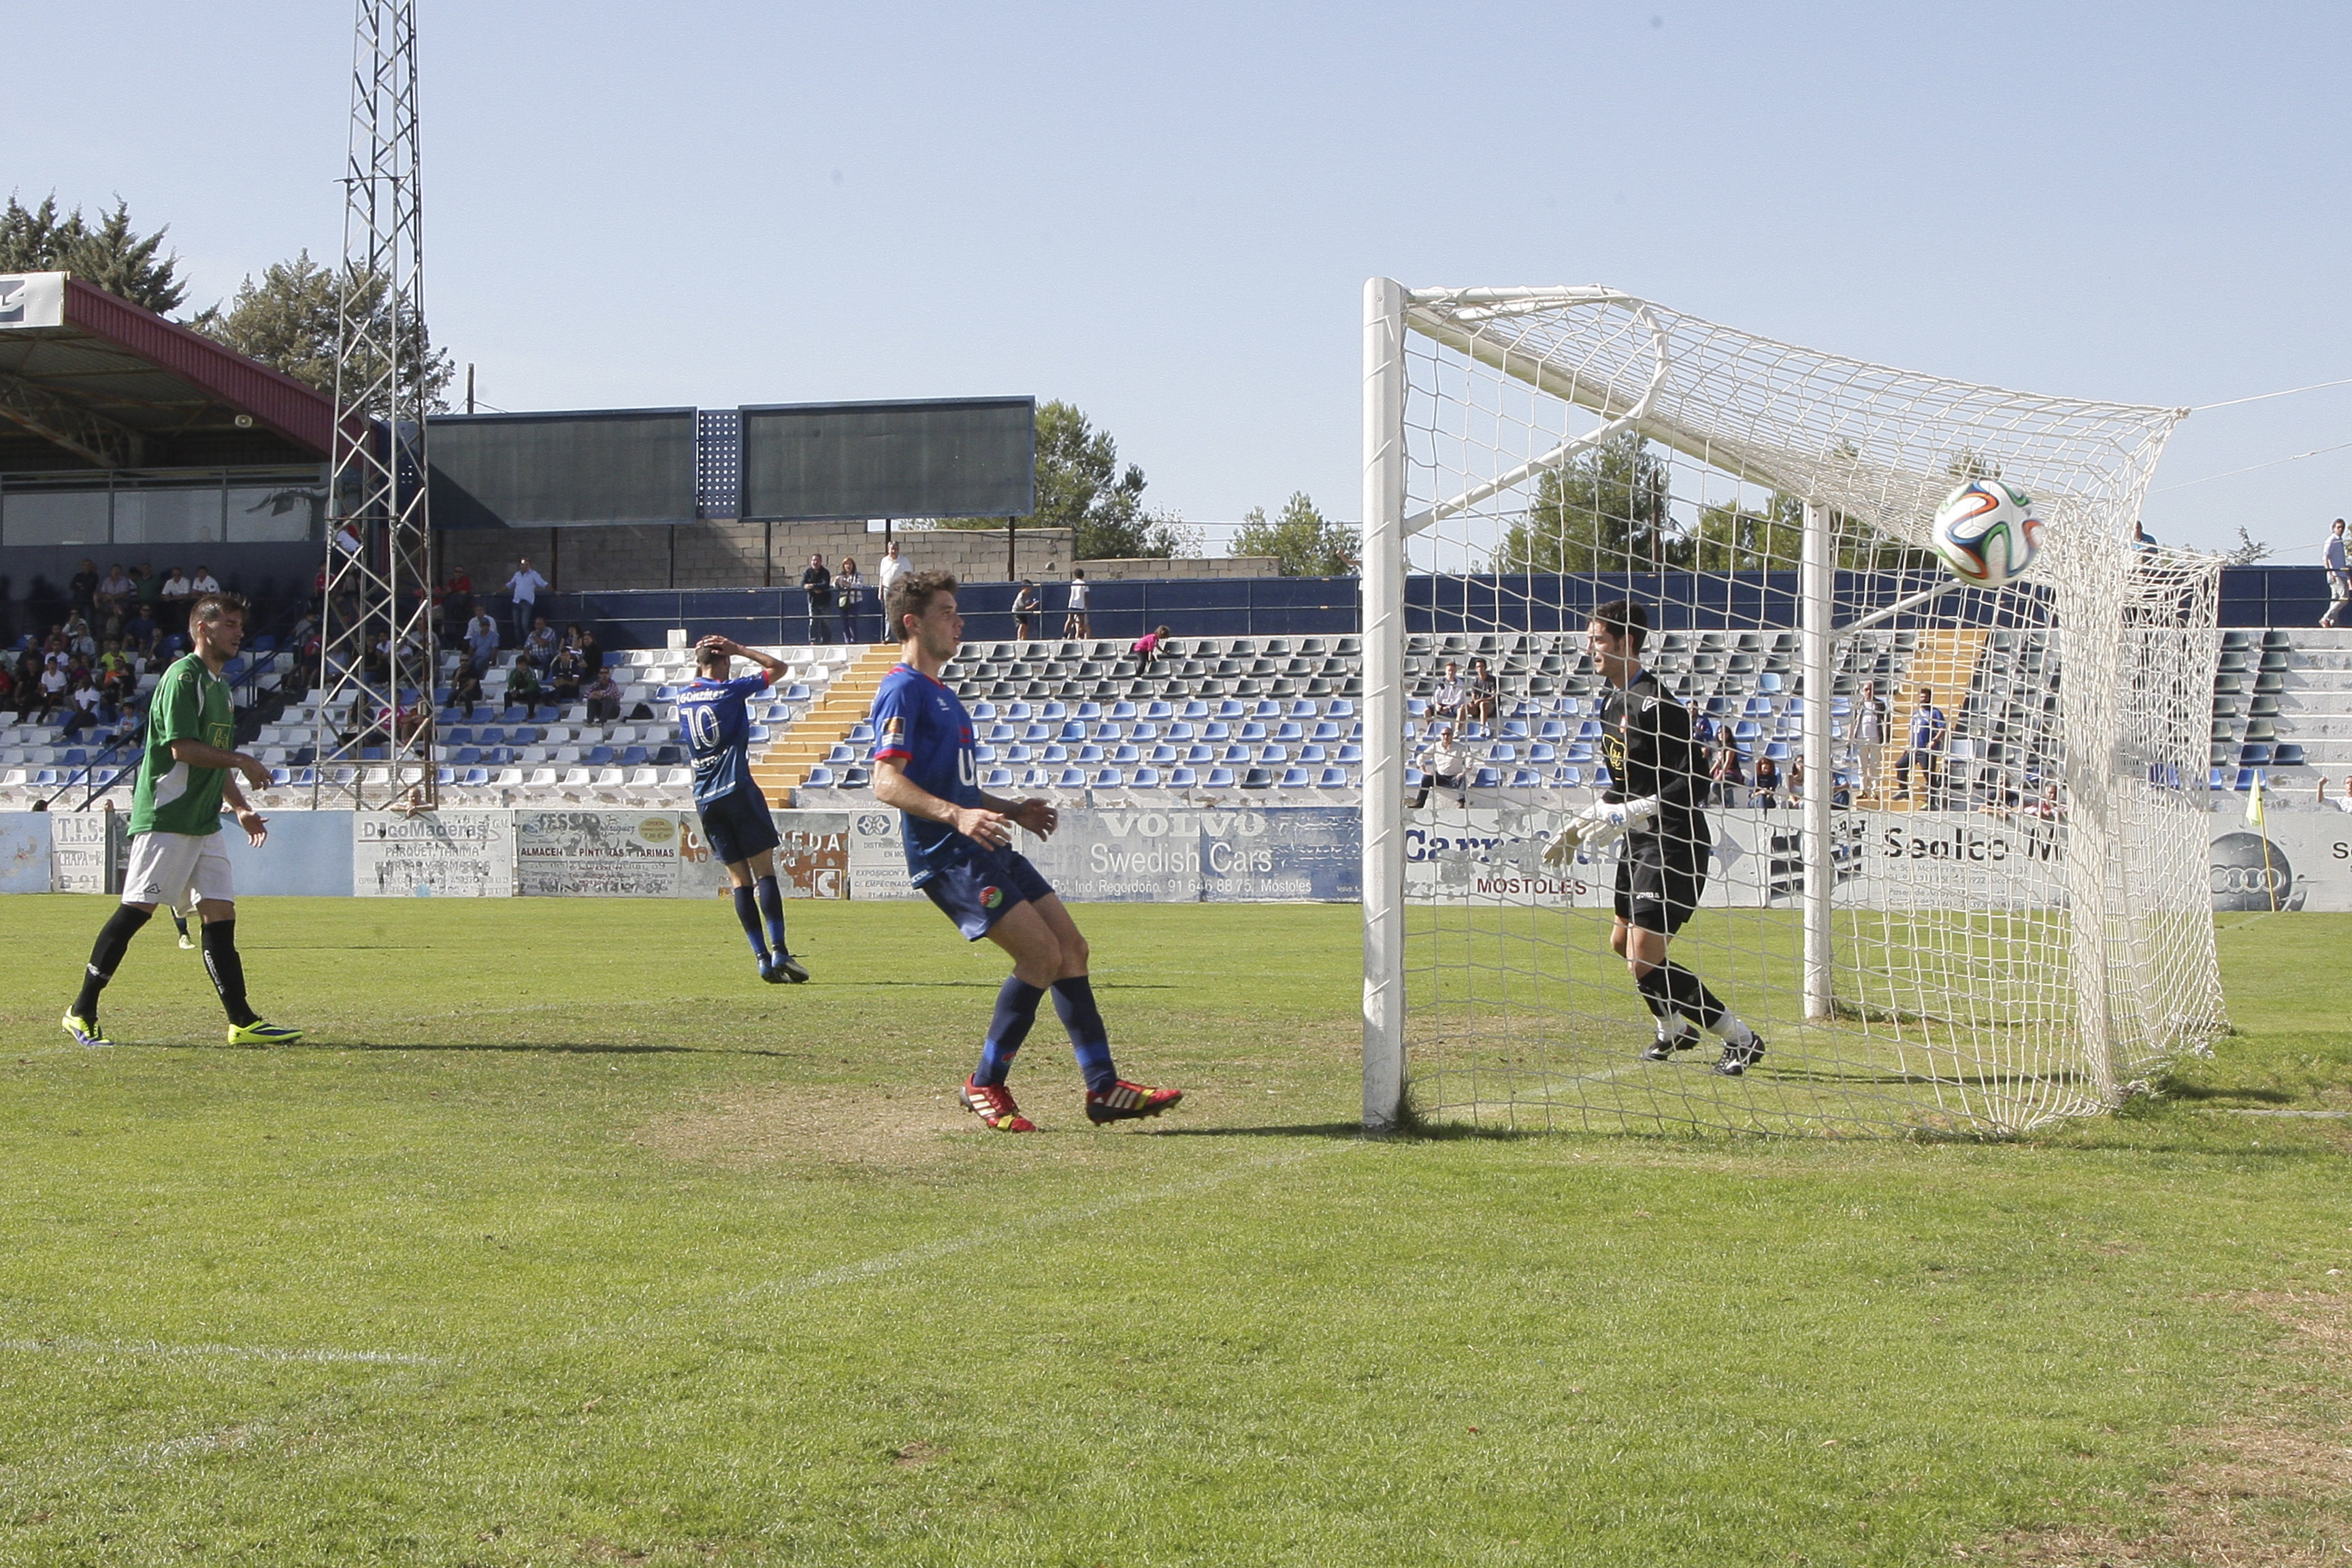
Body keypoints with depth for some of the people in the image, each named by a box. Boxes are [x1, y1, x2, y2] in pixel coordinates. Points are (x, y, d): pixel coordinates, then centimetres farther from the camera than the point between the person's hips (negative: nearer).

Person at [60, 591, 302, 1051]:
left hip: (203, 823, 9)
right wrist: (242, 762, -12)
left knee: (221, 913, 2)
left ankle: (243, 1022, 0)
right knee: (135, 910, -7)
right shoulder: (183, 676, -10)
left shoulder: (219, 685, 20)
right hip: (165, 818, -9)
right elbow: (183, 749, -19)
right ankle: (81, 1012, 1)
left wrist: (241, 809, 17)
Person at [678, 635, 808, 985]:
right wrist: (739, 650, 6)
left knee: (739, 877, 5)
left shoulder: (682, 699, 12)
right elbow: (778, 667, 4)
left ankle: (762, 956, -2)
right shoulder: (730, 691, -4)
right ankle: (778, 951, -17)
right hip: (737, 791, -5)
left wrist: (701, 662, 27)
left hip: (704, 799, 5)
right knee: (764, 870, -6)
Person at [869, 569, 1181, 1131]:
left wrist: (1012, 810, 24)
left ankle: (1103, 1086, 6)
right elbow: (887, 783, -21)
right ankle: (985, 1086, -6)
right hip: (947, 855, -10)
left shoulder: (938, 693, 22)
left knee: (1071, 947, 4)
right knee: (1042, 952, -17)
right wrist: (957, 816, -32)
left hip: (985, 849, 10)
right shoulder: (902, 691, -9)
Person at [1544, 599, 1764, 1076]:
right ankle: (1673, 1028, 46)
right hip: (1639, 842, 10)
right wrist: (1581, 824, 21)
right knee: (1623, 943, 23)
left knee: (1645, 961, -15)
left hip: (1674, 844, -10)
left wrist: (1624, 816, -27)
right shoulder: (1612, 702, 12)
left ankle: (1742, 1040, -5)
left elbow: (1692, 786, -24)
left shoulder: (1655, 704, -20)